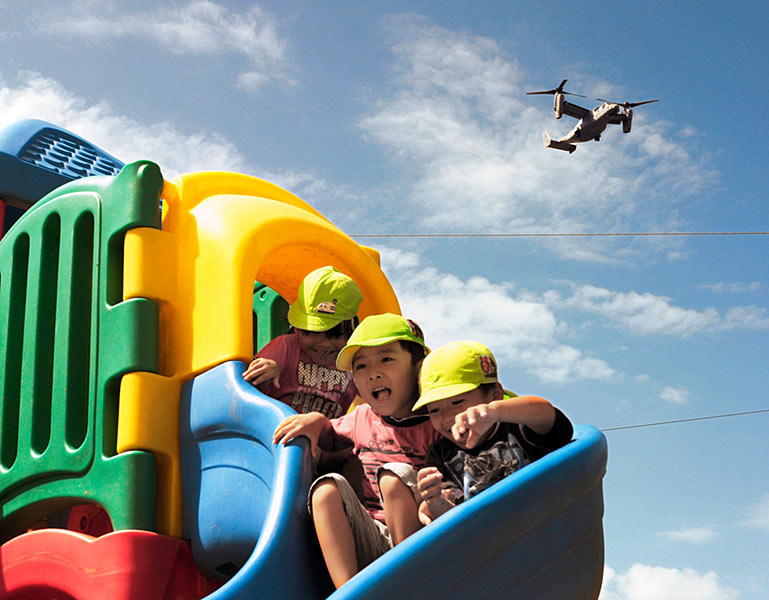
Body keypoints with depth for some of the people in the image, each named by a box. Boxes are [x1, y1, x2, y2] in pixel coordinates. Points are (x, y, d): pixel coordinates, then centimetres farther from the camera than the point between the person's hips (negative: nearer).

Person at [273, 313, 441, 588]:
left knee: (394, 474, -26)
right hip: (371, 546, 5)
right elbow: (330, 438, 32)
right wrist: (317, 421, 10)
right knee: (327, 487, -16)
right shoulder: (363, 418, 12)